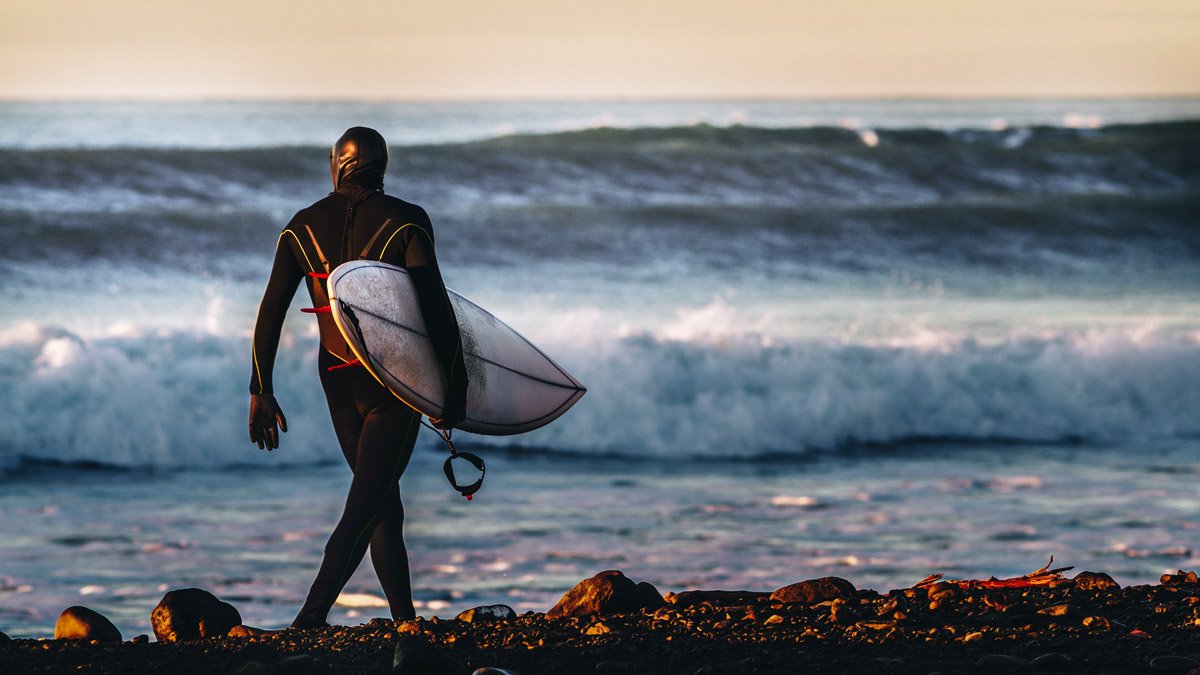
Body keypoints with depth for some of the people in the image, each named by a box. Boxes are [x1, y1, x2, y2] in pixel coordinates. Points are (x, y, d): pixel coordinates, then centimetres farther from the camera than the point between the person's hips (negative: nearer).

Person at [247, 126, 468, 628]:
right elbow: (435, 306, -14)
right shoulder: (405, 221, -8)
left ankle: (407, 622, 20)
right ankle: (311, 617, -20)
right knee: (365, 507, -6)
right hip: (396, 381, -4)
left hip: (337, 381, 4)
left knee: (383, 506, 16)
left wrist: (261, 392, 6)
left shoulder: (302, 227, 3)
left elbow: (270, 313, 1)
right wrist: (455, 386, -8)